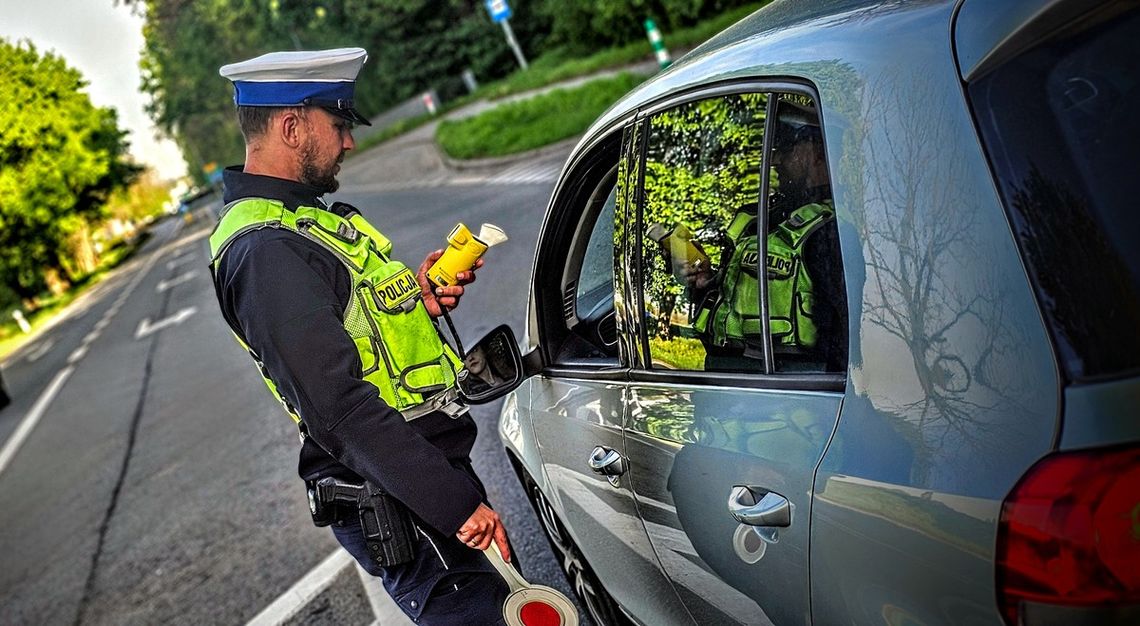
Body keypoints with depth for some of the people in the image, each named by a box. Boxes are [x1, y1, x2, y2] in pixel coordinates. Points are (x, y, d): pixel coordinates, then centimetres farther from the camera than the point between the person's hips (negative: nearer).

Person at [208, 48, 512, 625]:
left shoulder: (293, 220, 12)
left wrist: (417, 296, 0)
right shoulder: (266, 251, -22)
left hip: (426, 469, 10)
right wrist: (456, 502, -26)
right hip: (395, 507, -10)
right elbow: (340, 408, -28)